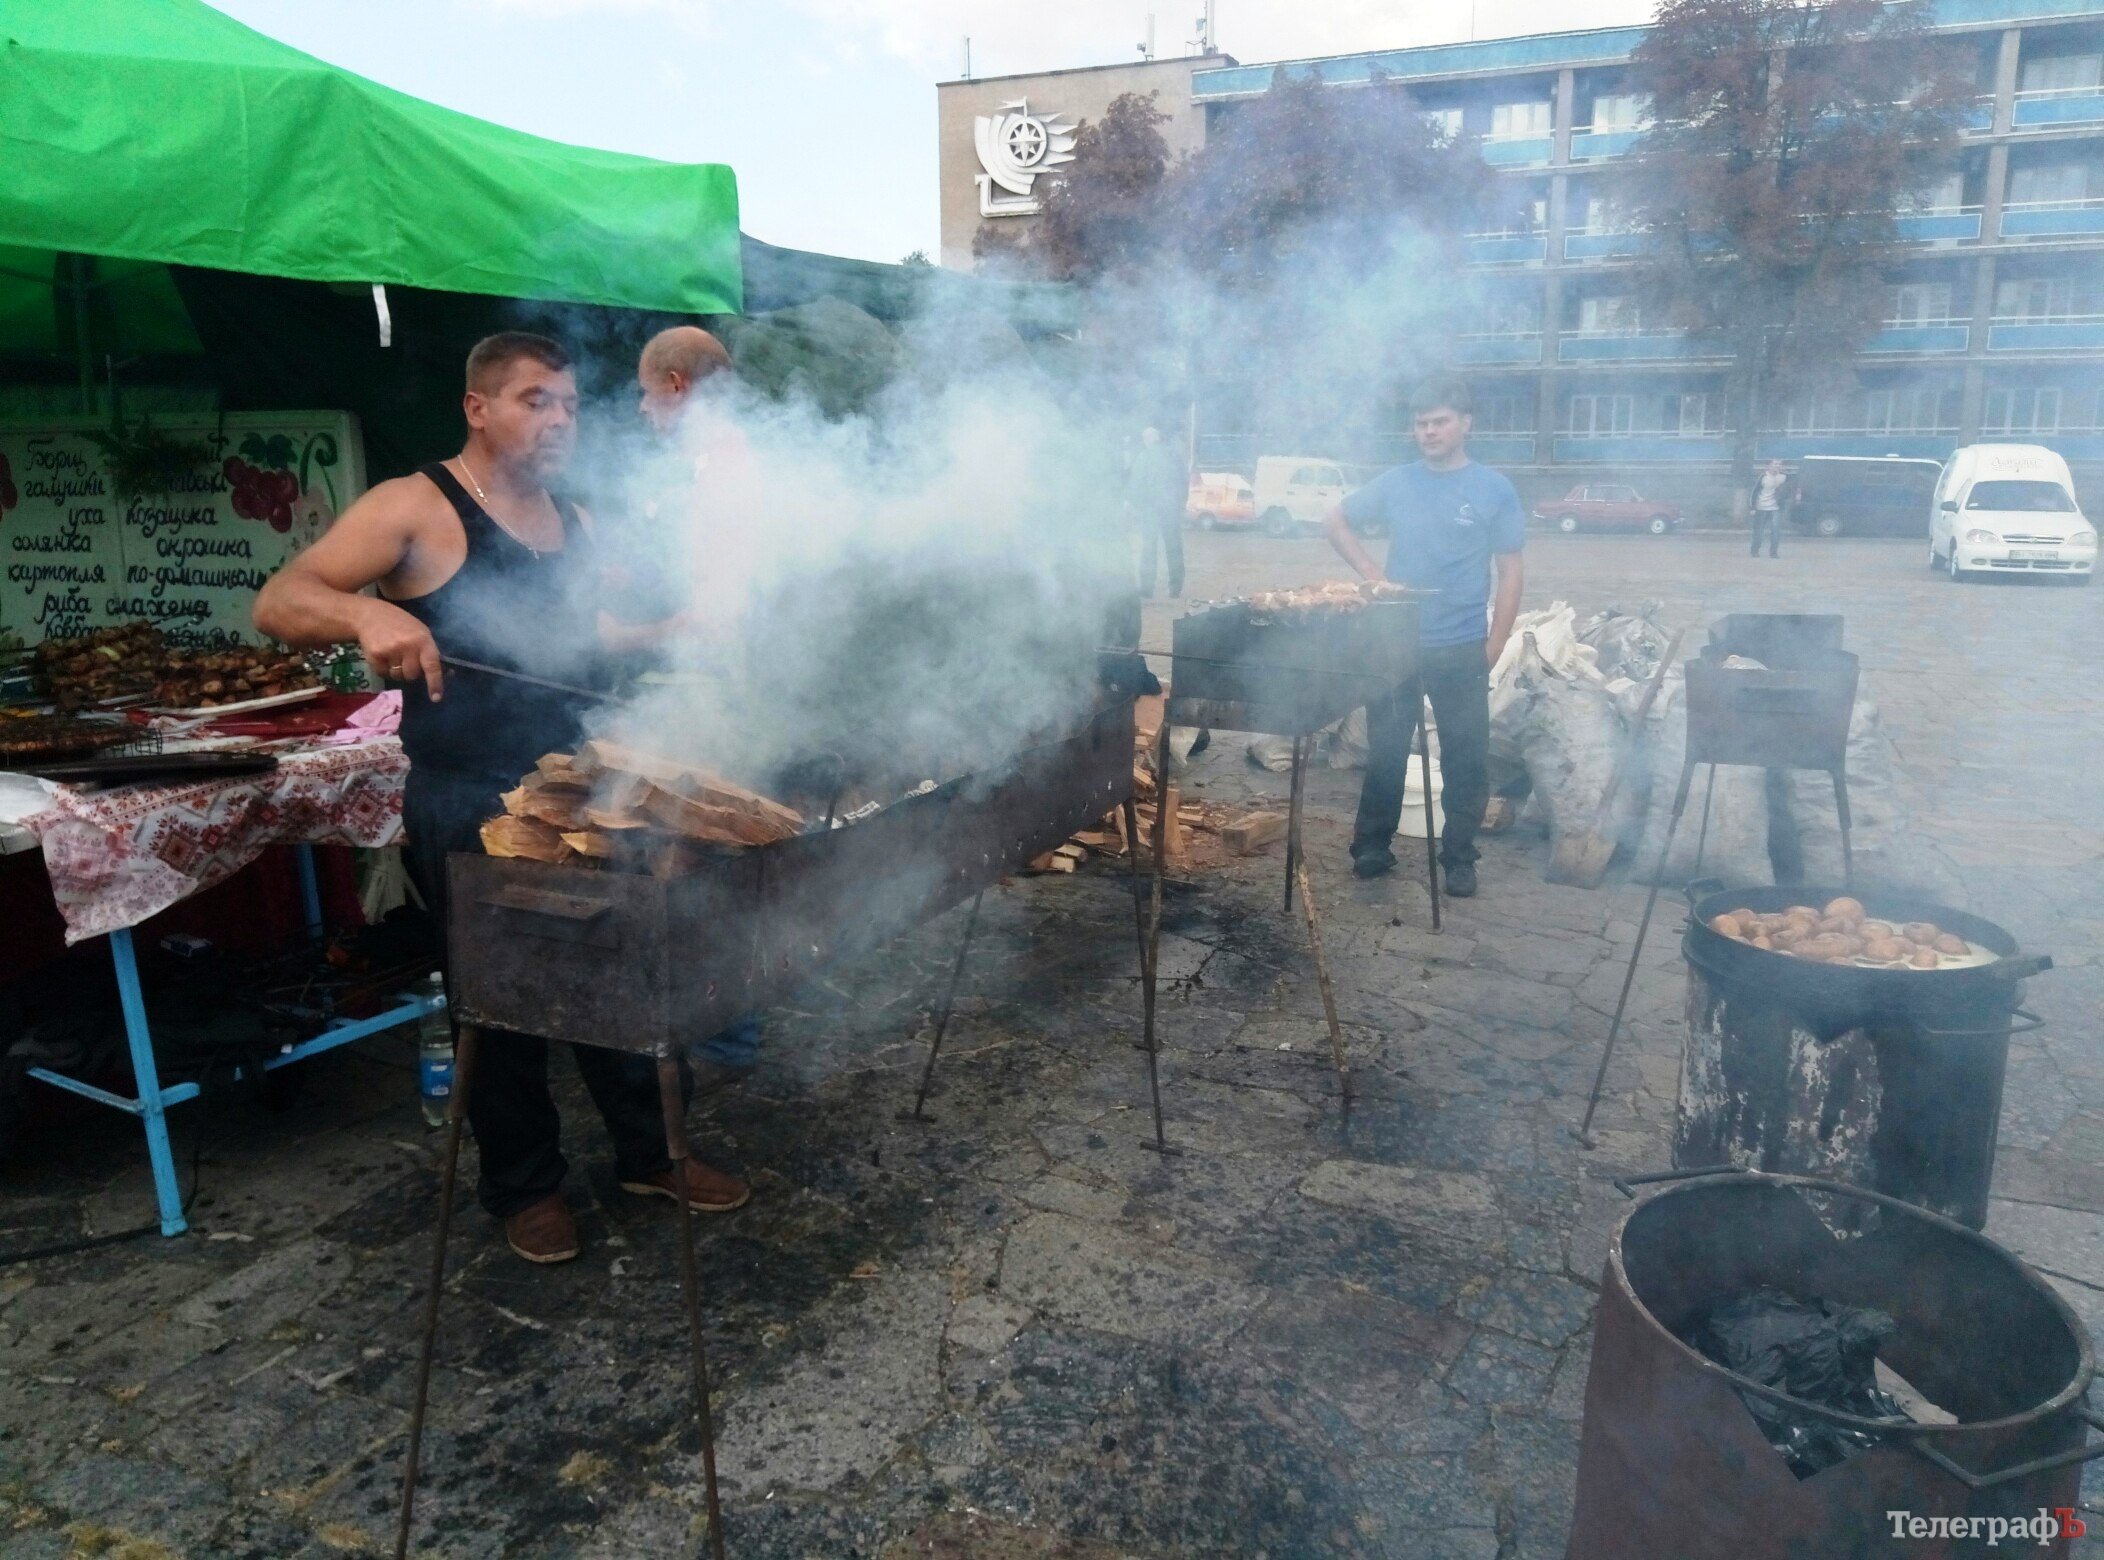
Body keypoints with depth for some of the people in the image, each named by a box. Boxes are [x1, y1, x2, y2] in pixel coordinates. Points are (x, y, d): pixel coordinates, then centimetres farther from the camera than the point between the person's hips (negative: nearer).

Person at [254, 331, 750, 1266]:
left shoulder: (572, 521, 12)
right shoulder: (418, 508, -10)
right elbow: (279, 603, -16)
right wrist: (367, 612, -36)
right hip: (469, 810, -6)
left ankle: (647, 1153, 29)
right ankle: (524, 1185, 25)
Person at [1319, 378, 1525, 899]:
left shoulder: (1494, 490, -1)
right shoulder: (1396, 484, 4)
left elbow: (1510, 573, -1)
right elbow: (1334, 521, 14)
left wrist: (1494, 648, -7)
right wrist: (1371, 573, 0)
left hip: (1461, 650, -1)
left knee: (1466, 759, 5)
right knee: (1385, 750, 10)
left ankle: (1459, 857, 18)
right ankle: (1372, 846, 23)